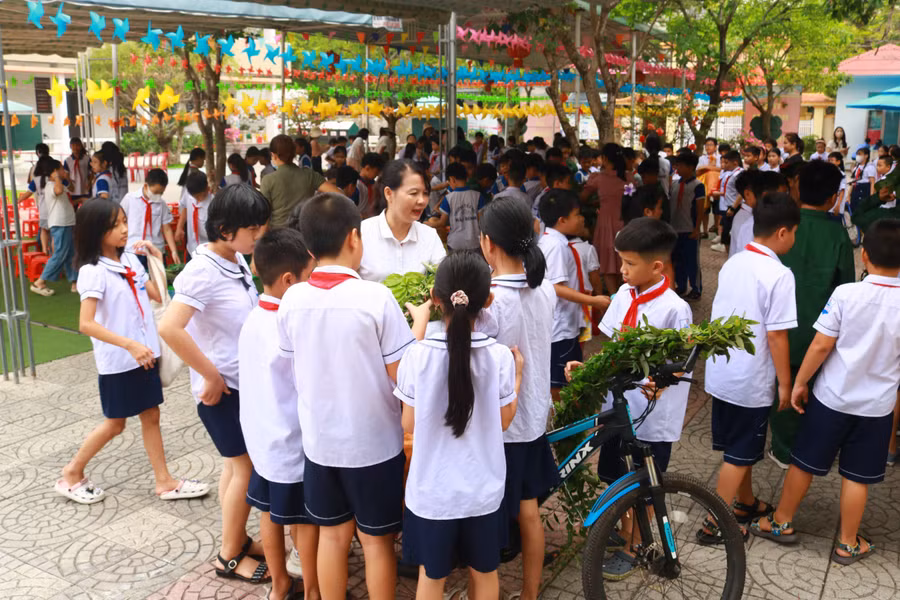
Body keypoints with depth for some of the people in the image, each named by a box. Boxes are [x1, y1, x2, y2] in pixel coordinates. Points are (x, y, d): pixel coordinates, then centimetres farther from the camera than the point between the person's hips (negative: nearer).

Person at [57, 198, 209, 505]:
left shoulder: (130, 260, 4)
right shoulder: (92, 272, -17)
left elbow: (159, 295, 9)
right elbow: (86, 324, -24)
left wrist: (157, 259, -1)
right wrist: (130, 345, -31)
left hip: (144, 354, 6)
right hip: (118, 361, -6)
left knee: (151, 416, 12)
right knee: (115, 423, 8)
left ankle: (164, 481, 22)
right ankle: (71, 474, 28)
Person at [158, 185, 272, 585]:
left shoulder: (237, 260, 2)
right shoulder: (203, 270, -22)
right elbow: (169, 328, -31)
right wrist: (211, 376, -23)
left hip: (245, 379, 7)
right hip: (223, 386, -7)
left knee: (238, 463, 18)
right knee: (246, 466, 2)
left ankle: (236, 539, 34)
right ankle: (230, 556, 19)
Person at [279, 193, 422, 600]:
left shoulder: (291, 299, -6)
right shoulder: (375, 296, -19)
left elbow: (296, 370, 7)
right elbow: (402, 375, -14)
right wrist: (420, 322, 1)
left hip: (319, 440, 4)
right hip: (374, 443, -3)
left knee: (332, 536, 20)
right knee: (376, 541, 13)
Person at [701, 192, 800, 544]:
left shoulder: (731, 264, 2)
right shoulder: (779, 275, -19)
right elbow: (776, 335, -19)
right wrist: (785, 383, -8)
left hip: (721, 373, 7)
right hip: (752, 380, -7)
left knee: (740, 447, 23)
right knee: (739, 455, 6)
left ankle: (746, 504, 41)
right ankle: (714, 525, 13)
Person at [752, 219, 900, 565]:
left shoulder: (846, 294, -16)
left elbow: (821, 346, -13)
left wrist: (800, 382, -1)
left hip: (831, 397, -1)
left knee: (804, 462, 14)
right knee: (857, 476, 12)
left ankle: (782, 522, 29)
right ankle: (847, 544, 25)